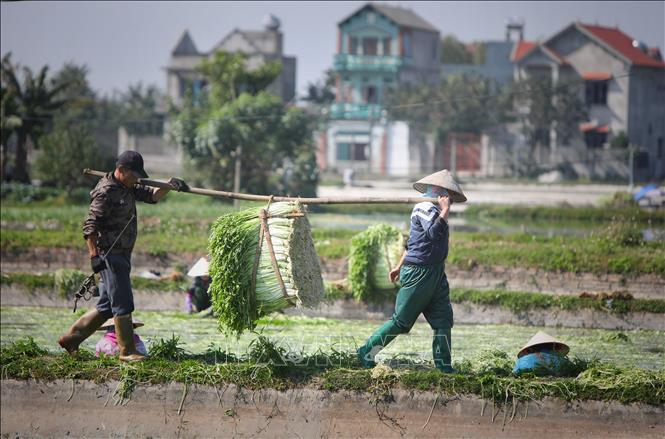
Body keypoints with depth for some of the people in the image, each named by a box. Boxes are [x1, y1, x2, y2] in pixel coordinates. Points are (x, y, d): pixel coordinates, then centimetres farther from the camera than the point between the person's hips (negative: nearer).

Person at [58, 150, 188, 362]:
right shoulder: (106, 192, -15)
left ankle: (71, 338, 18)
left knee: (107, 306, 12)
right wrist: (94, 255, -25)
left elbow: (151, 196, 17)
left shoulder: (128, 188, 13)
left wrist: (169, 186, -2)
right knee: (123, 303, -7)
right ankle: (127, 352, -3)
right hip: (110, 255, -10)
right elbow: (90, 226, -18)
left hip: (121, 255, 10)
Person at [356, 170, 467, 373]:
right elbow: (434, 233, -31)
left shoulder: (432, 208, 17)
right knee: (401, 321, -2)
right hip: (419, 272, -10)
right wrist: (444, 211, -24)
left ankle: (443, 365, 5)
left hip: (435, 272, 10)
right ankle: (367, 352, 9)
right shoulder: (425, 208, -14)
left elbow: (412, 241, 24)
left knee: (443, 319, 3)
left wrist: (399, 267, 29)